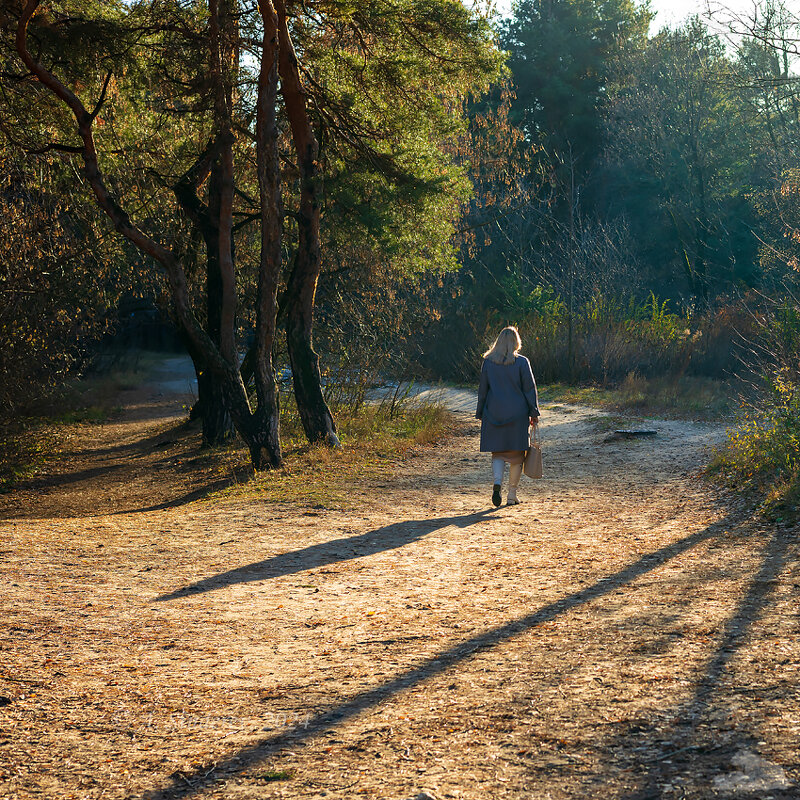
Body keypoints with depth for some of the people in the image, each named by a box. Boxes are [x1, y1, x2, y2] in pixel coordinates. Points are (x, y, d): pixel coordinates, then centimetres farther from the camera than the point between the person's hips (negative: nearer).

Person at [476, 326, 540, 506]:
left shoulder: (488, 362, 1)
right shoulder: (522, 362, -6)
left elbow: (482, 391, 5)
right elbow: (530, 389, -4)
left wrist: (481, 415, 12)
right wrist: (534, 413, 2)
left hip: (494, 414, 2)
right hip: (517, 414, -2)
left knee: (498, 452, 10)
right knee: (516, 454, 8)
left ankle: (497, 482, -16)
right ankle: (512, 495, 9)